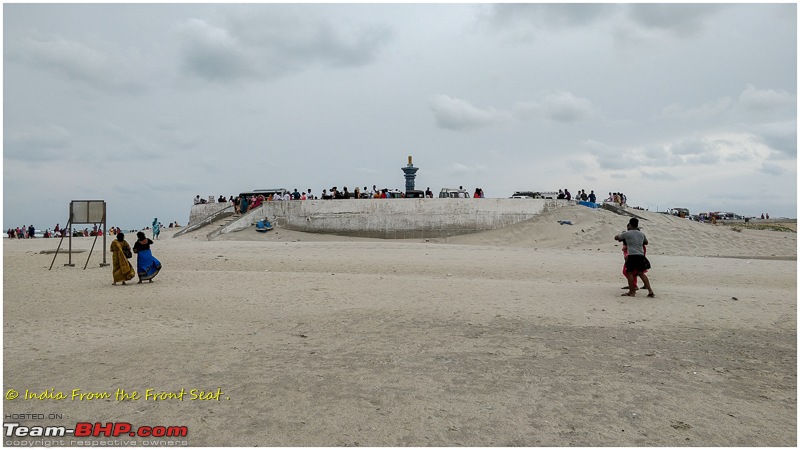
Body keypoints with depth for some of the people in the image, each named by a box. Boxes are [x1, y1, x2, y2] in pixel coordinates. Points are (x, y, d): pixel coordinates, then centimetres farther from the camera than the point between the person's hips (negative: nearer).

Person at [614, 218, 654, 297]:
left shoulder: (627, 233, -2)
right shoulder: (641, 234, 14)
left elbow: (616, 237, 12)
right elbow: (646, 242, 32)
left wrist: (620, 234, 30)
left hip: (632, 255, -5)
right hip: (641, 255, 5)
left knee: (630, 273, 4)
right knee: (641, 273, 13)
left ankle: (631, 292, 5)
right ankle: (650, 291, 8)